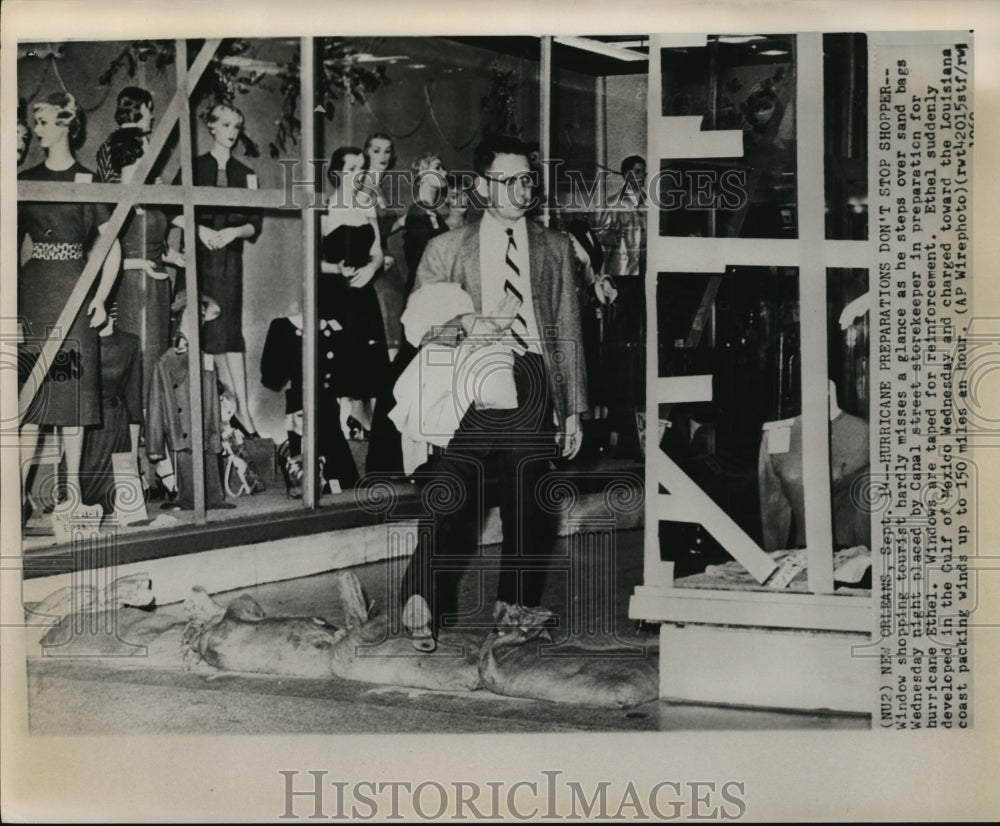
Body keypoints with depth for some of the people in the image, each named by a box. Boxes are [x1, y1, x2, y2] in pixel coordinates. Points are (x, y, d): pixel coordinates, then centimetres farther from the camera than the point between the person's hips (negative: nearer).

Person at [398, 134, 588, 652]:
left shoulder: (554, 248, 15)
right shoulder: (447, 249, 10)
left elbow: (568, 333, 14)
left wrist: (573, 409, 10)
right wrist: (465, 325, -14)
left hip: (533, 383, 2)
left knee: (529, 506, 5)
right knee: (451, 497, -9)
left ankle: (515, 604, 20)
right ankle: (420, 605, -2)